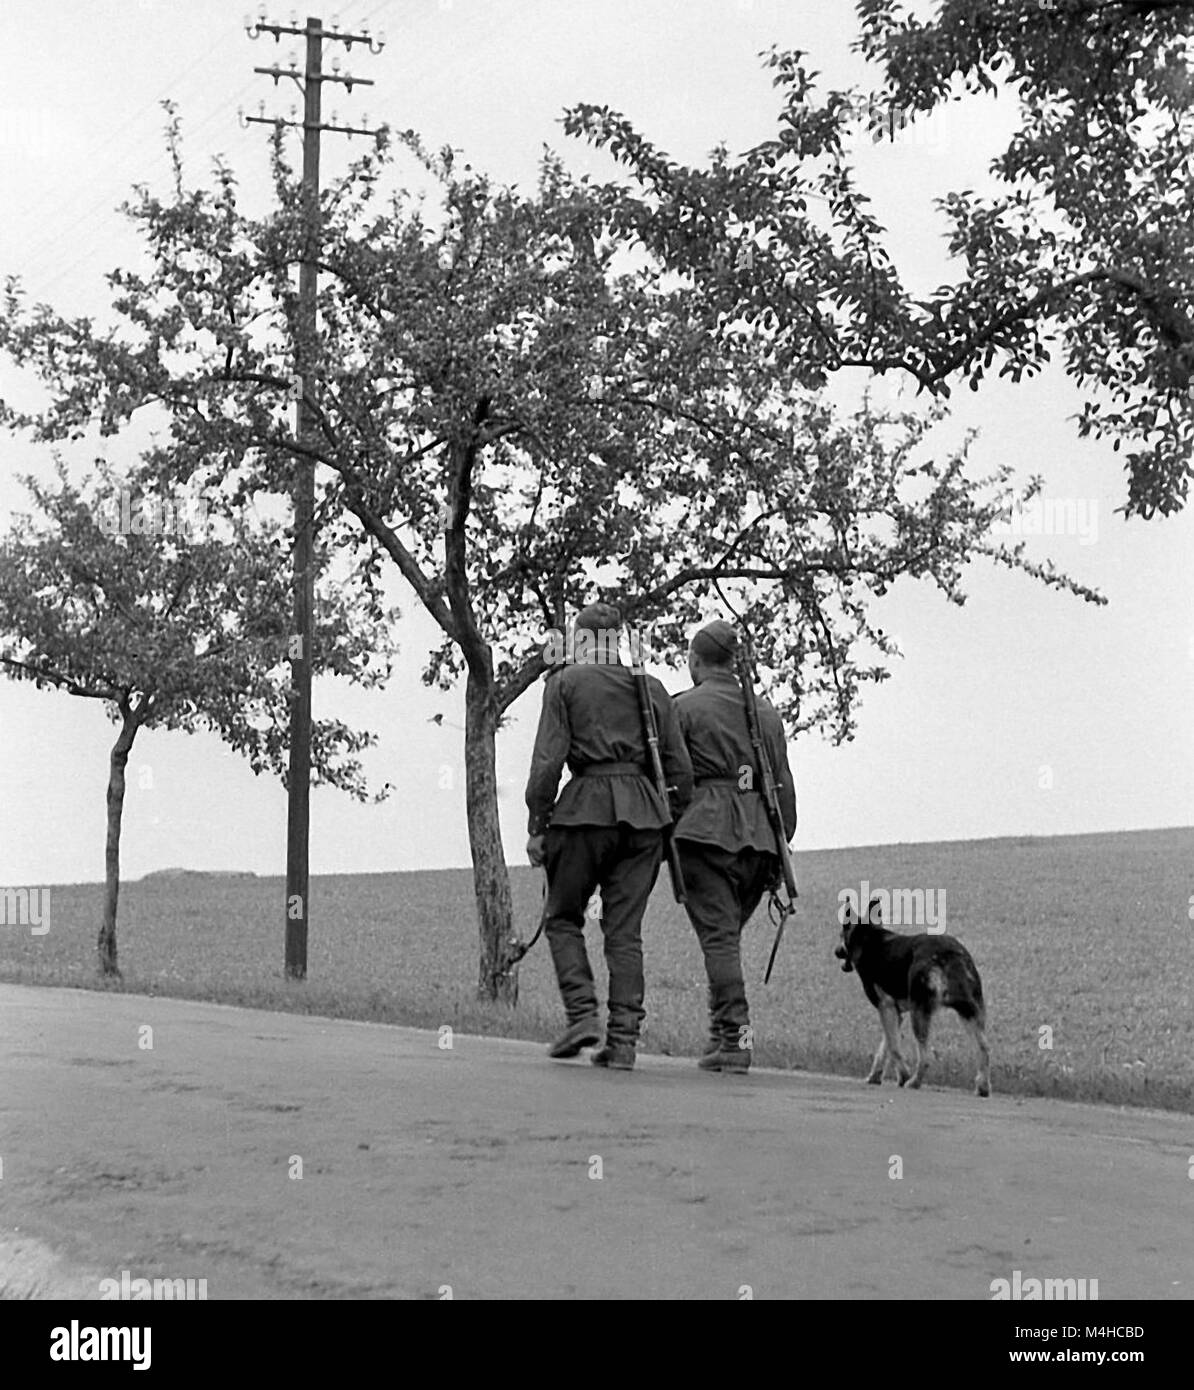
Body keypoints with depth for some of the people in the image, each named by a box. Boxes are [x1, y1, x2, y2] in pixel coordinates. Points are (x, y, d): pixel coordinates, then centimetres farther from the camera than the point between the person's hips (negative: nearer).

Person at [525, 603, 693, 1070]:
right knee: (625, 930, 6)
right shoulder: (651, 688, 14)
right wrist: (671, 823, 17)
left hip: (586, 807, -3)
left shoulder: (566, 683, 3)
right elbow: (680, 769, 10)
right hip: (644, 812, 3)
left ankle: (582, 1015, -3)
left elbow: (548, 760, -5)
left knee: (563, 917, 12)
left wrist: (537, 826, -1)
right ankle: (623, 1040, 2)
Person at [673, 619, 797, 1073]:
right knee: (728, 934, 15)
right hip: (758, 834, 5)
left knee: (718, 935, -6)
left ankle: (735, 1035, -13)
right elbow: (783, 785, 16)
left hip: (705, 830, -5)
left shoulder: (685, 707, 1)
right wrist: (780, 850, 19)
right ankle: (721, 1030, 13)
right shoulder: (766, 712, 17)